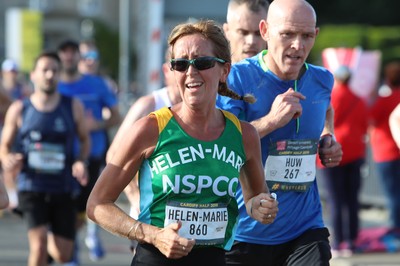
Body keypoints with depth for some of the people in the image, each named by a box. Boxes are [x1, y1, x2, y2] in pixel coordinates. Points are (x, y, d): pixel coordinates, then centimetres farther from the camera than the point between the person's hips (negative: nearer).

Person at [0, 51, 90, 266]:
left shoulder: (73, 107, 2)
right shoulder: (19, 109, 1)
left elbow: (85, 139, 13)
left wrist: (81, 162, -8)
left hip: (64, 188, 2)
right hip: (32, 186, -2)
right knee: (38, 246, -17)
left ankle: (50, 239, 41)